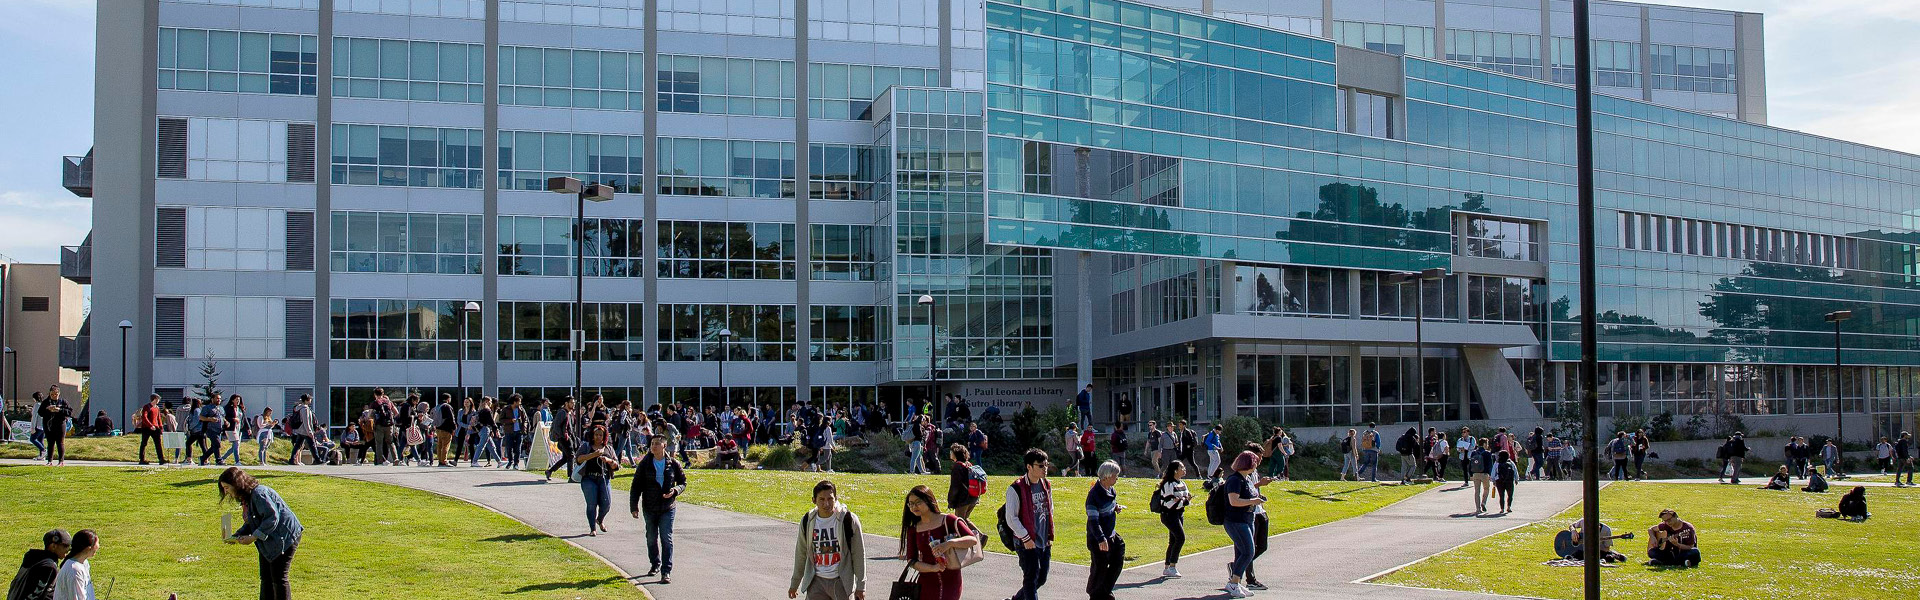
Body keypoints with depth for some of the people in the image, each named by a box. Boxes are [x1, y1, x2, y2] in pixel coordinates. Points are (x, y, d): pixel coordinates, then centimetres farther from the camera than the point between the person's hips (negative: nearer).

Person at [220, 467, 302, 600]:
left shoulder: (259, 493, -22)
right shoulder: (246, 497, 11)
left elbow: (272, 518, -26)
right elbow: (250, 523, 17)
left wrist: (253, 537, -24)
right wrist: (237, 535, 0)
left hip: (285, 538, -11)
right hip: (268, 541, 11)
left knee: (279, 578, -6)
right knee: (266, 578, 14)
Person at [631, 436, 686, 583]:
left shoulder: (673, 464, -2)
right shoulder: (644, 465, -2)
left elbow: (683, 482, 9)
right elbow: (636, 486, 2)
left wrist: (675, 490, -13)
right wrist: (634, 507, -3)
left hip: (667, 508, -2)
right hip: (649, 508, 2)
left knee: (667, 539, -8)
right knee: (652, 538, 14)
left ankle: (666, 571, -7)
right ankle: (655, 564, 36)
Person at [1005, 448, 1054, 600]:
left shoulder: (1046, 486, 8)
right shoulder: (1016, 489, -14)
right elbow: (1011, 519, -14)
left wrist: (1050, 535, 12)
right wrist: (1026, 538, -15)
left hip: (1045, 542, 7)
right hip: (1027, 544, -7)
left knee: (1041, 579, 14)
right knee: (1031, 579, -3)